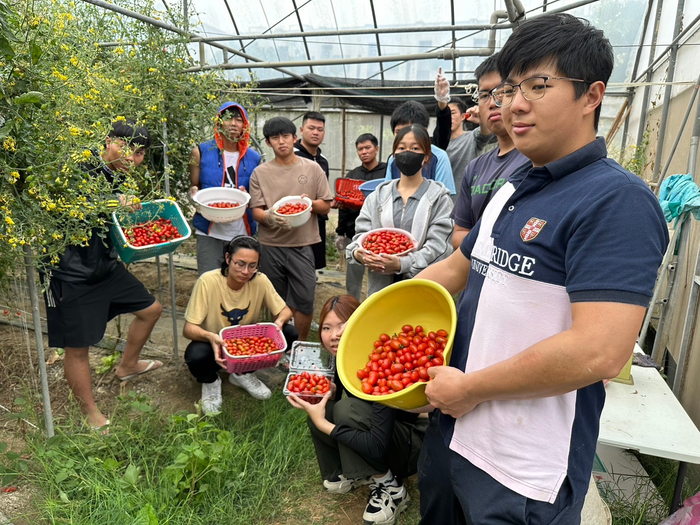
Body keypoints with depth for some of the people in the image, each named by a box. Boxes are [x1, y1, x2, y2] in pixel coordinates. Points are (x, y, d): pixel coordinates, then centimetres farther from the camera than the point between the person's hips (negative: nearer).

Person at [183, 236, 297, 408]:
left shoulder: (260, 281, -17)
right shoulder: (208, 281, -25)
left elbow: (285, 310, -6)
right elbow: (188, 329, -23)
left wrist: (279, 321, -31)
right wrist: (210, 336, -45)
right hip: (214, 343, -3)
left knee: (290, 334, -18)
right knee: (197, 356, -37)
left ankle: (243, 374, 5)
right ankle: (210, 382, 3)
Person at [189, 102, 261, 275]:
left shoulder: (253, 158, 7)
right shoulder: (201, 152, 4)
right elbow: (193, 188, 11)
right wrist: (194, 194, -12)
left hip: (242, 231, 2)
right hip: (209, 231, -1)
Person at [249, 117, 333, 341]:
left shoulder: (313, 169, 4)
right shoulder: (260, 173, 3)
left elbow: (326, 206, 7)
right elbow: (256, 211, -1)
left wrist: (310, 203, -15)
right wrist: (269, 217, -23)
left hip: (303, 244, -1)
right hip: (271, 245, 1)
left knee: (304, 301, -1)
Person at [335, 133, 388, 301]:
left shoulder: (388, 172, 0)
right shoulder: (352, 175, 12)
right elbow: (344, 205, 15)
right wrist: (341, 233, 12)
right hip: (354, 235, 4)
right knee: (352, 281, 11)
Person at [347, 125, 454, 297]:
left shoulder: (439, 197, 1)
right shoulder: (378, 195, 12)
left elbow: (438, 245, -9)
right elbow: (362, 233, 7)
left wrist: (402, 263, -24)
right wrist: (358, 253, -17)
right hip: (381, 285, 3)